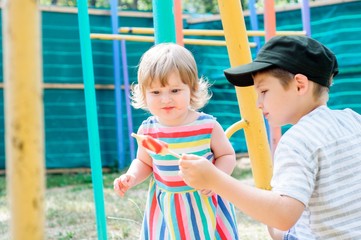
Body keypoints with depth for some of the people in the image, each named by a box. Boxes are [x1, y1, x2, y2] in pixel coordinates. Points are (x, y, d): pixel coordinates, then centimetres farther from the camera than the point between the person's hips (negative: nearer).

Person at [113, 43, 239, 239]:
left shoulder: (208, 126, -16)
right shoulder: (147, 130, -8)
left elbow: (227, 156, -2)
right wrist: (131, 177, -10)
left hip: (204, 204, -2)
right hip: (165, 207, 3)